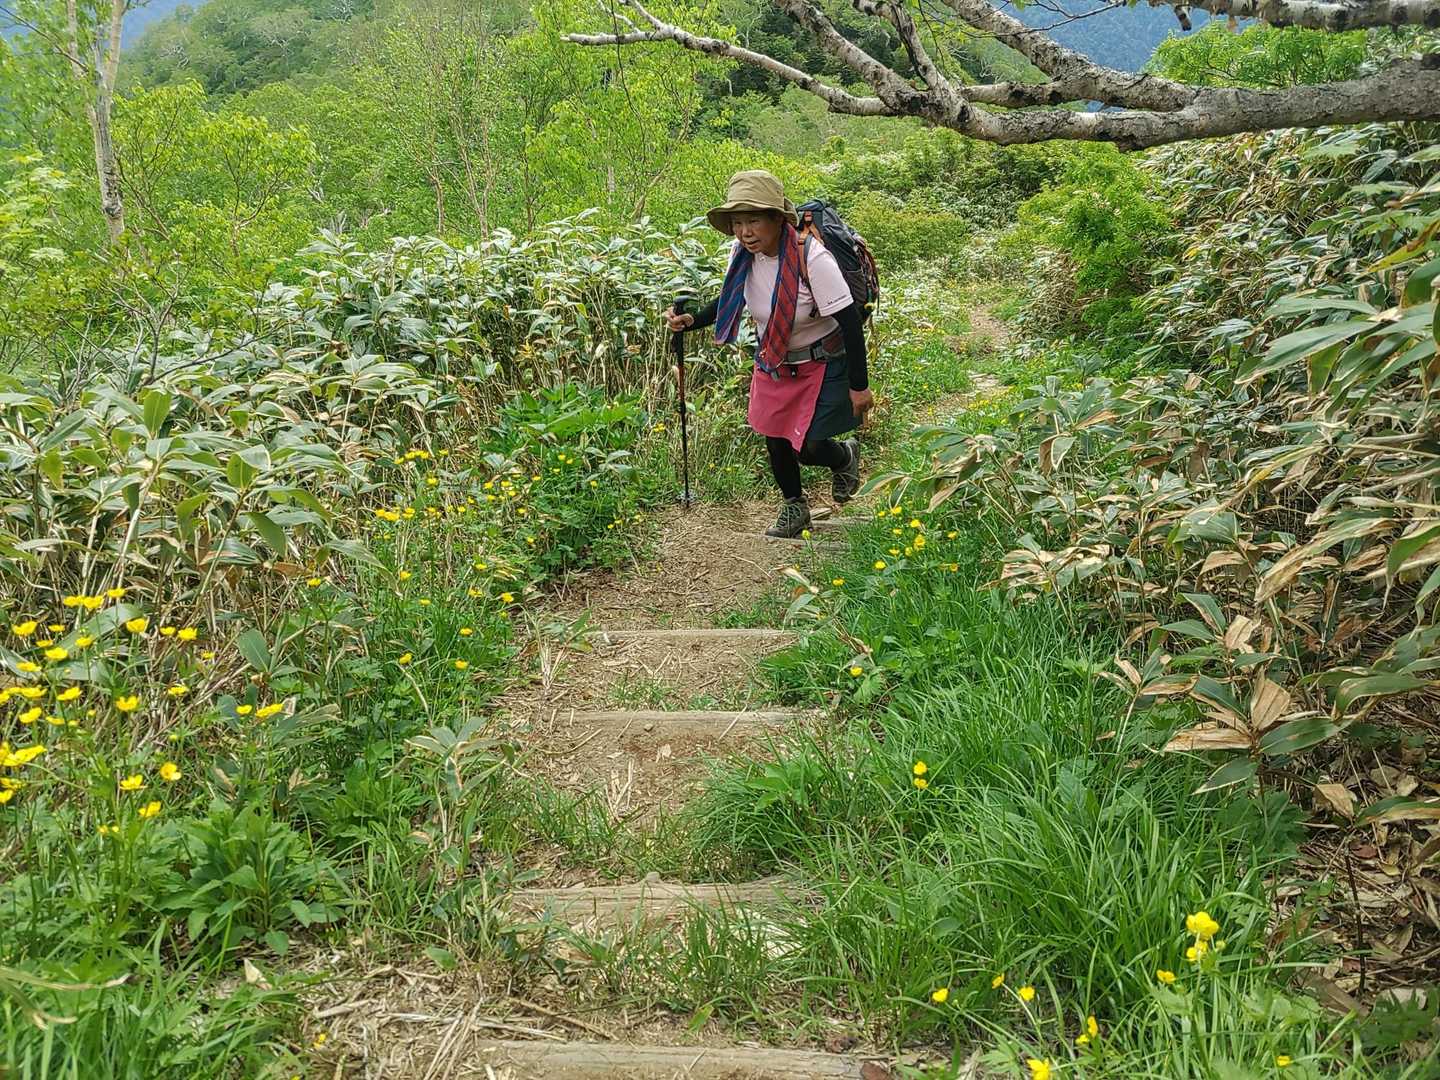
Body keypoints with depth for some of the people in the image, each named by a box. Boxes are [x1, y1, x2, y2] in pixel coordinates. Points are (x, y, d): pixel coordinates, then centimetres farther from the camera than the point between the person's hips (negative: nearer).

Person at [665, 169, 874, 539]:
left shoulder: (812, 258, -31)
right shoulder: (743, 254, -14)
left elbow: (850, 321, -25)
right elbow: (729, 302, 7)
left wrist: (859, 386, -21)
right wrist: (691, 321, -11)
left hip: (822, 363, -6)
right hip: (772, 361, 6)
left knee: (806, 448, -7)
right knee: (775, 439, 15)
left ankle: (845, 455, 31)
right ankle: (794, 507, 42)